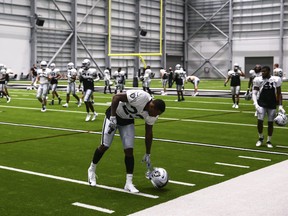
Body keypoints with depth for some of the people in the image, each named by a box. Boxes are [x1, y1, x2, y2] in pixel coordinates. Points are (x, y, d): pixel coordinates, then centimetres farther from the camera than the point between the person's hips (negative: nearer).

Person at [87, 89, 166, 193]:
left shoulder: (152, 115, -15)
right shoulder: (140, 96, -37)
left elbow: (148, 133, -2)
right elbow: (116, 97, -30)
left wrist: (147, 154, 4)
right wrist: (112, 117, -33)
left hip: (128, 121, 5)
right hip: (114, 114, -5)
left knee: (129, 150, -6)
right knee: (105, 146, 0)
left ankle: (129, 183, 1)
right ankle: (92, 169, 26)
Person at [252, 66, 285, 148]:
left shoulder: (276, 80, -5)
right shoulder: (258, 80, -6)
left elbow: (279, 94, 3)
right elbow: (254, 93, -5)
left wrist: (280, 106, -2)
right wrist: (256, 104, -19)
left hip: (272, 105, 1)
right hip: (261, 104, 0)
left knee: (270, 122, 4)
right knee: (260, 121, -8)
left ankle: (269, 141, 19)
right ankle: (261, 138, 17)